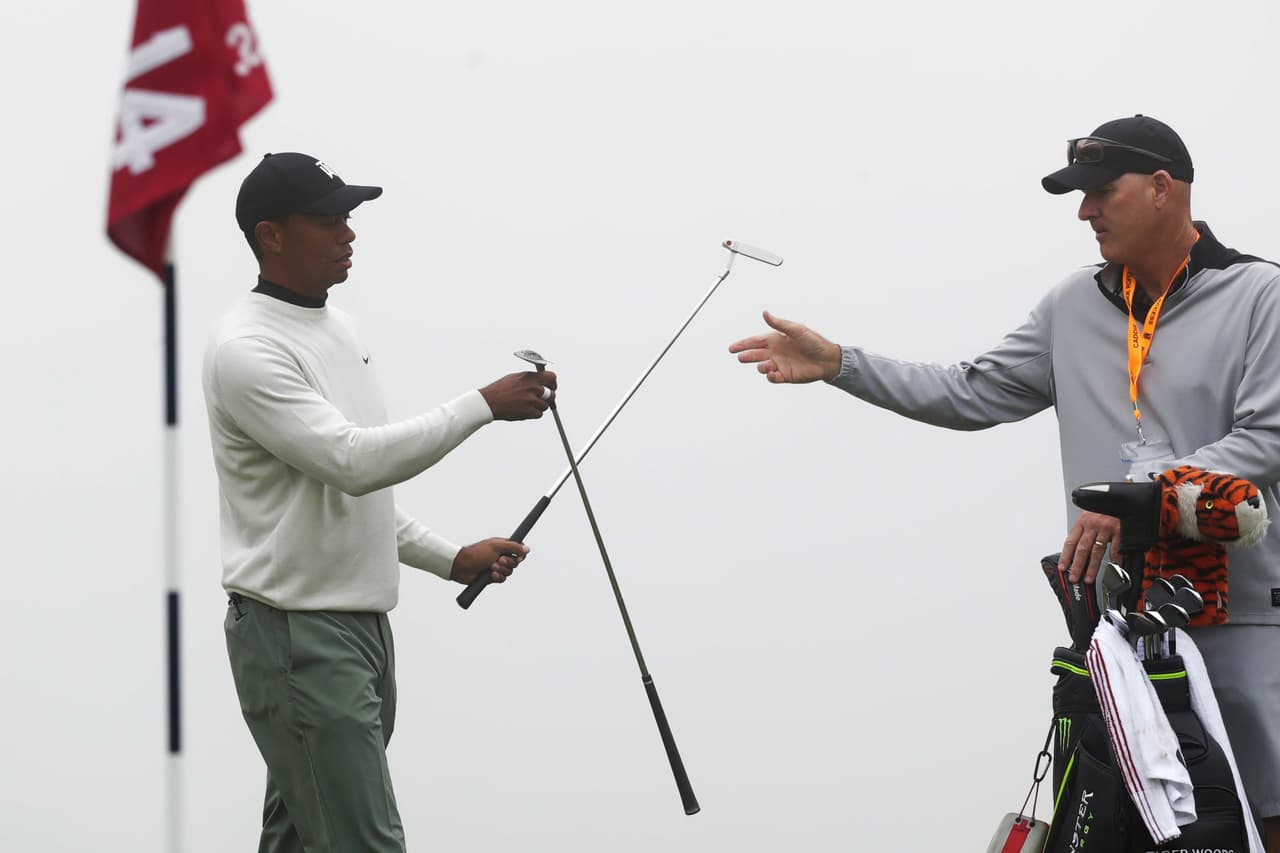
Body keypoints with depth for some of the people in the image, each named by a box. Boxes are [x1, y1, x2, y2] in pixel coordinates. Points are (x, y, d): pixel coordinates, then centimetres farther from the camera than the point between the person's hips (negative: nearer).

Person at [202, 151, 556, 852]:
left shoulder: (336, 327, 15)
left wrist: (452, 559, 15)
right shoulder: (246, 348, -15)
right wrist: (484, 406, -25)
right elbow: (353, 461, -26)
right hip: (296, 631, -9)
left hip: (363, 623, 9)